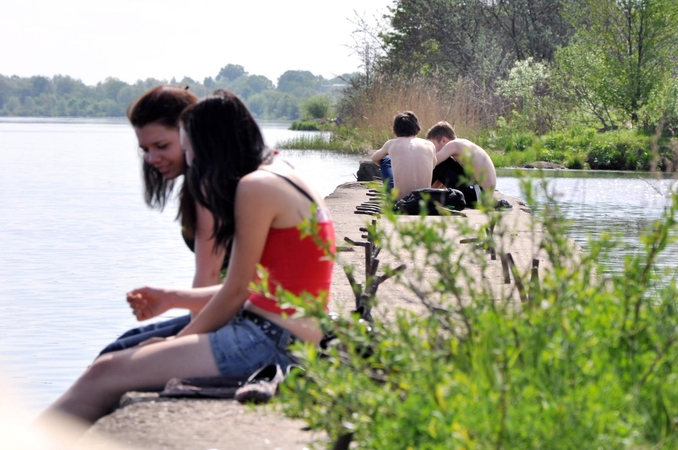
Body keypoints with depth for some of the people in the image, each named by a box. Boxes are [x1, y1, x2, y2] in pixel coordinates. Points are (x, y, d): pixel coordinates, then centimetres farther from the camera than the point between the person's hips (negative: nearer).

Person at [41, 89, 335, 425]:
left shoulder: (255, 187, -12)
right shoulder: (280, 178, 18)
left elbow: (236, 292, -10)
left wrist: (178, 343, 1)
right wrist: (172, 298, 19)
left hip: (272, 340, -10)